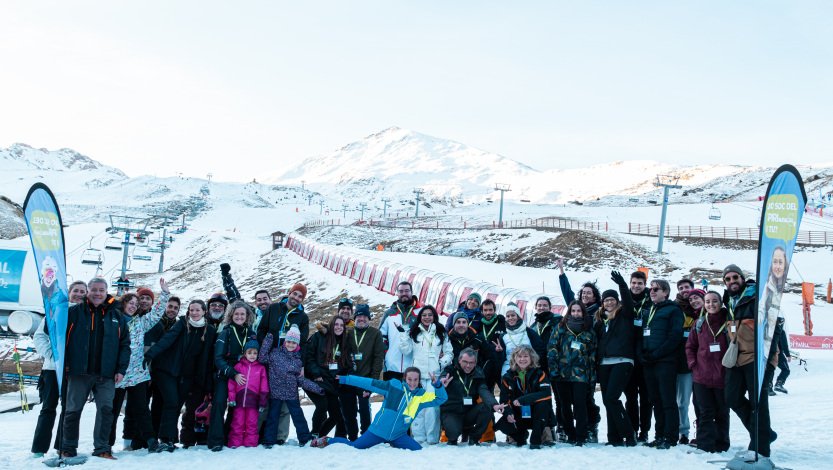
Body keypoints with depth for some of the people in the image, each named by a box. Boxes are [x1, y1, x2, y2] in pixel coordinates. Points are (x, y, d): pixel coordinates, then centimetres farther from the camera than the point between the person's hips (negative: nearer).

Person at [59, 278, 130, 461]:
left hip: (106, 374, 1)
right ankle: (68, 449, 17)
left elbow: (124, 345, 11)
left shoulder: (116, 317, 11)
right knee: (73, 410, 5)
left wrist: (121, 369, 2)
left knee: (106, 409, -2)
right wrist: (64, 363, -3)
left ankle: (102, 448, 7)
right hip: (78, 371, -1)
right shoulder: (73, 312, 5)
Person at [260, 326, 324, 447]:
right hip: (275, 392, -2)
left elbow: (301, 379, 9)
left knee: (298, 416, 6)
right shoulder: (275, 353, 0)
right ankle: (269, 440, 16)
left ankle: (305, 438, 16)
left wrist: (316, 388, 3)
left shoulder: (298, 359, 8)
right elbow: (262, 358, -13)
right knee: (273, 417, 6)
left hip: (292, 393, 2)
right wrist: (268, 340, -13)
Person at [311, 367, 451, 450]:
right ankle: (328, 441, 27)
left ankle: (395, 445, 11)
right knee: (353, 447, 0)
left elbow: (441, 399, 1)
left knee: (418, 451, -14)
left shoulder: (422, 395, 3)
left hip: (398, 435, 3)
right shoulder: (394, 386, -6)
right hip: (378, 430, -3)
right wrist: (345, 379, -7)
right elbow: (370, 383, -6)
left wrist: (439, 386, -19)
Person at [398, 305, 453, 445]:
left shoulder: (441, 334, 14)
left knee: (433, 406, -9)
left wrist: (443, 362, -4)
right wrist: (403, 334, -3)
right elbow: (406, 350, 6)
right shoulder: (414, 333, 14)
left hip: (435, 375, 0)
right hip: (417, 375, 1)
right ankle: (418, 437, 2)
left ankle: (432, 437, -3)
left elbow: (449, 352, 13)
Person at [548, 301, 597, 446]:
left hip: (581, 374, -1)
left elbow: (593, 353, 10)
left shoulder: (589, 331, 11)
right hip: (563, 373, 1)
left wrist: (593, 376, 4)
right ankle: (570, 435, 17)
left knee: (579, 403, -11)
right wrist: (553, 368, -6)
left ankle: (581, 436, -3)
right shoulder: (561, 328, 9)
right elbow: (552, 347, 4)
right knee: (565, 405, 6)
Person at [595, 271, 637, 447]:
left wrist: (622, 285, -30)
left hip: (622, 361, -6)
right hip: (604, 363, 6)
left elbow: (628, 301, -15)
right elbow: (595, 339, 22)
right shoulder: (600, 320, 19)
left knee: (611, 398, -15)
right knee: (607, 400, 4)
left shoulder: (624, 315, 4)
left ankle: (629, 434, -4)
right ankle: (614, 438, 10)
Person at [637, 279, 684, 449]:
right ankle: (660, 436, 16)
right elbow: (640, 335, 20)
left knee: (668, 401, -5)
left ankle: (670, 438, -2)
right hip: (648, 363, 7)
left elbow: (675, 337, -12)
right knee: (656, 401, 10)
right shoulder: (648, 312, 21)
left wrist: (655, 354, -16)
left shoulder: (673, 311, -1)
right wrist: (641, 353, 1)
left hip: (665, 362, -7)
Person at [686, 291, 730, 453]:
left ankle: (721, 444, 19)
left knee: (722, 412, 8)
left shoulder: (728, 322, 0)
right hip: (702, 376, 2)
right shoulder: (699, 324, 7)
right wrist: (693, 364, 3)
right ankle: (705, 444, 6)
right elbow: (690, 346, 14)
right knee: (706, 412, 3)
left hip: (723, 377, -1)